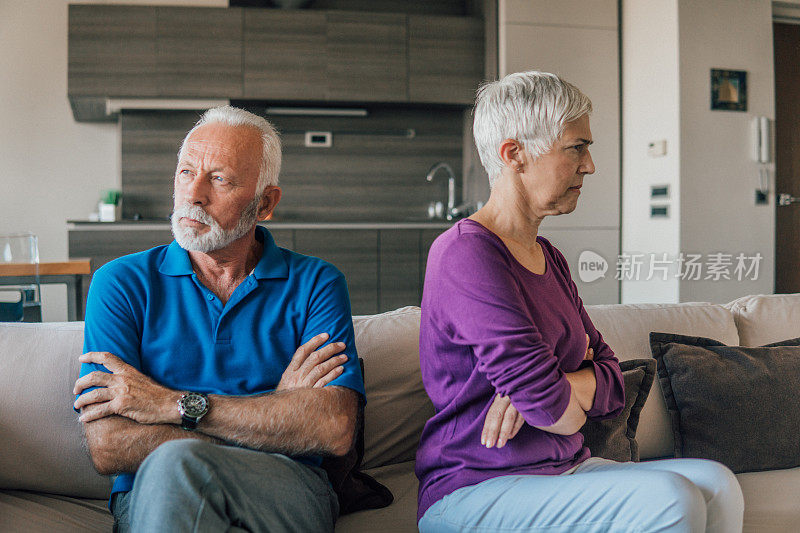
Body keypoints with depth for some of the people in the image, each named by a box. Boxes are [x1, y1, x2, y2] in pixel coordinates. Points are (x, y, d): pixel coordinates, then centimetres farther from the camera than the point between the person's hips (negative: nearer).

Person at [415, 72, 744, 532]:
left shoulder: (548, 257, 14)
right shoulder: (465, 253, -16)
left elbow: (613, 381, 7)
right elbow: (549, 406, -22)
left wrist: (559, 383, -14)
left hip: (564, 471, 8)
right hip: (474, 490, -8)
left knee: (716, 482, -12)